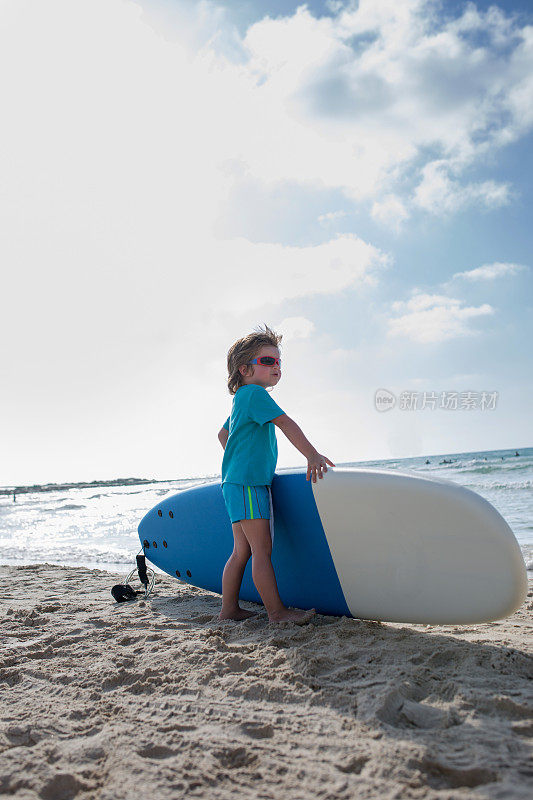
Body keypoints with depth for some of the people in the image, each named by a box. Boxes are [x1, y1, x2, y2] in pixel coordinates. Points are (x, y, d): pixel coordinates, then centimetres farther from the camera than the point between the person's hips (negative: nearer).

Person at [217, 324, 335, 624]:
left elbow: (224, 434, 32)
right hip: (247, 484, -10)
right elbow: (285, 423, -18)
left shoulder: (241, 399, 21)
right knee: (262, 548, -8)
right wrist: (313, 455, -21)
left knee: (242, 550, 11)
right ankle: (277, 611, -5)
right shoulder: (255, 393, -10)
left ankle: (229, 609, 16)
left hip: (236, 481, 10)